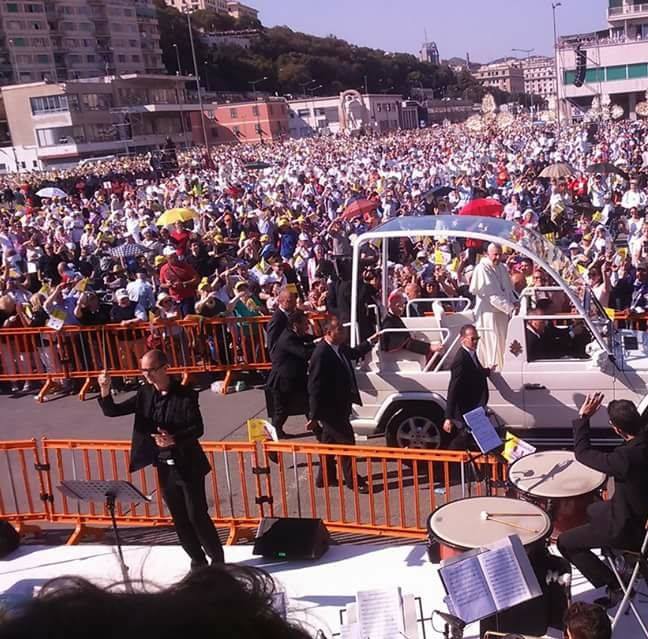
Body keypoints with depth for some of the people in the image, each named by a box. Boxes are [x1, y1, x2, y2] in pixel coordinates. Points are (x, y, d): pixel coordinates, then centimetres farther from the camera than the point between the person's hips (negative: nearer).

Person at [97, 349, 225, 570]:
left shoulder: (185, 395, -13)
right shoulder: (144, 394, 1)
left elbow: (198, 429, -15)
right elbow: (112, 411, -1)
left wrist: (174, 439, -32)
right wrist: (105, 392, -21)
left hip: (188, 465, -5)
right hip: (164, 467, 5)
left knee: (197, 515, 0)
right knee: (180, 519, 12)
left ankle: (218, 559, 17)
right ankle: (198, 560, 27)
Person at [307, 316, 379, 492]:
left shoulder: (340, 348, 0)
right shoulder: (321, 354, -26)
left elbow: (353, 353, 26)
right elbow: (315, 387, -24)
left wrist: (370, 342, 21)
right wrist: (314, 416, -21)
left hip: (340, 405, 9)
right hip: (330, 407, -9)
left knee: (330, 441, 19)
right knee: (347, 441, -1)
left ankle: (326, 477, 34)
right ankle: (352, 480, 14)